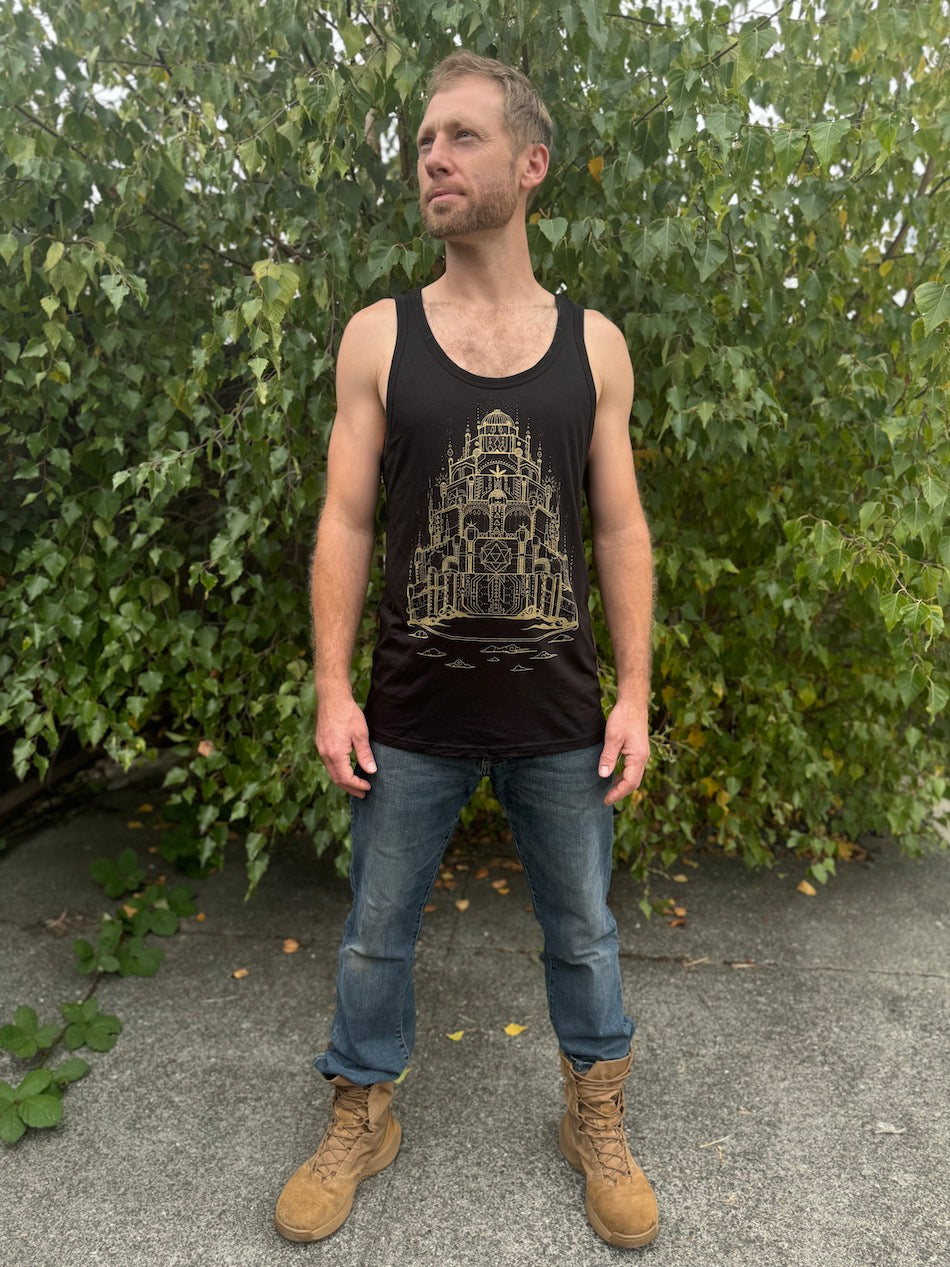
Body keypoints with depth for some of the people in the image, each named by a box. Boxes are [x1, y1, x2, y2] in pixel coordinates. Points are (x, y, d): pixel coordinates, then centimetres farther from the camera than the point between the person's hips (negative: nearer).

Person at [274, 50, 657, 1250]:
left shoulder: (594, 343, 3)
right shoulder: (377, 337, 1)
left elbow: (621, 529, 3)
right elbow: (346, 523, -1)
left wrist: (635, 692, -2)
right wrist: (333, 690, -6)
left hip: (560, 716, 1)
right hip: (412, 714, 0)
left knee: (583, 933, 16)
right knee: (375, 934, 14)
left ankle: (596, 1120, 42)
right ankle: (362, 1119, 40)